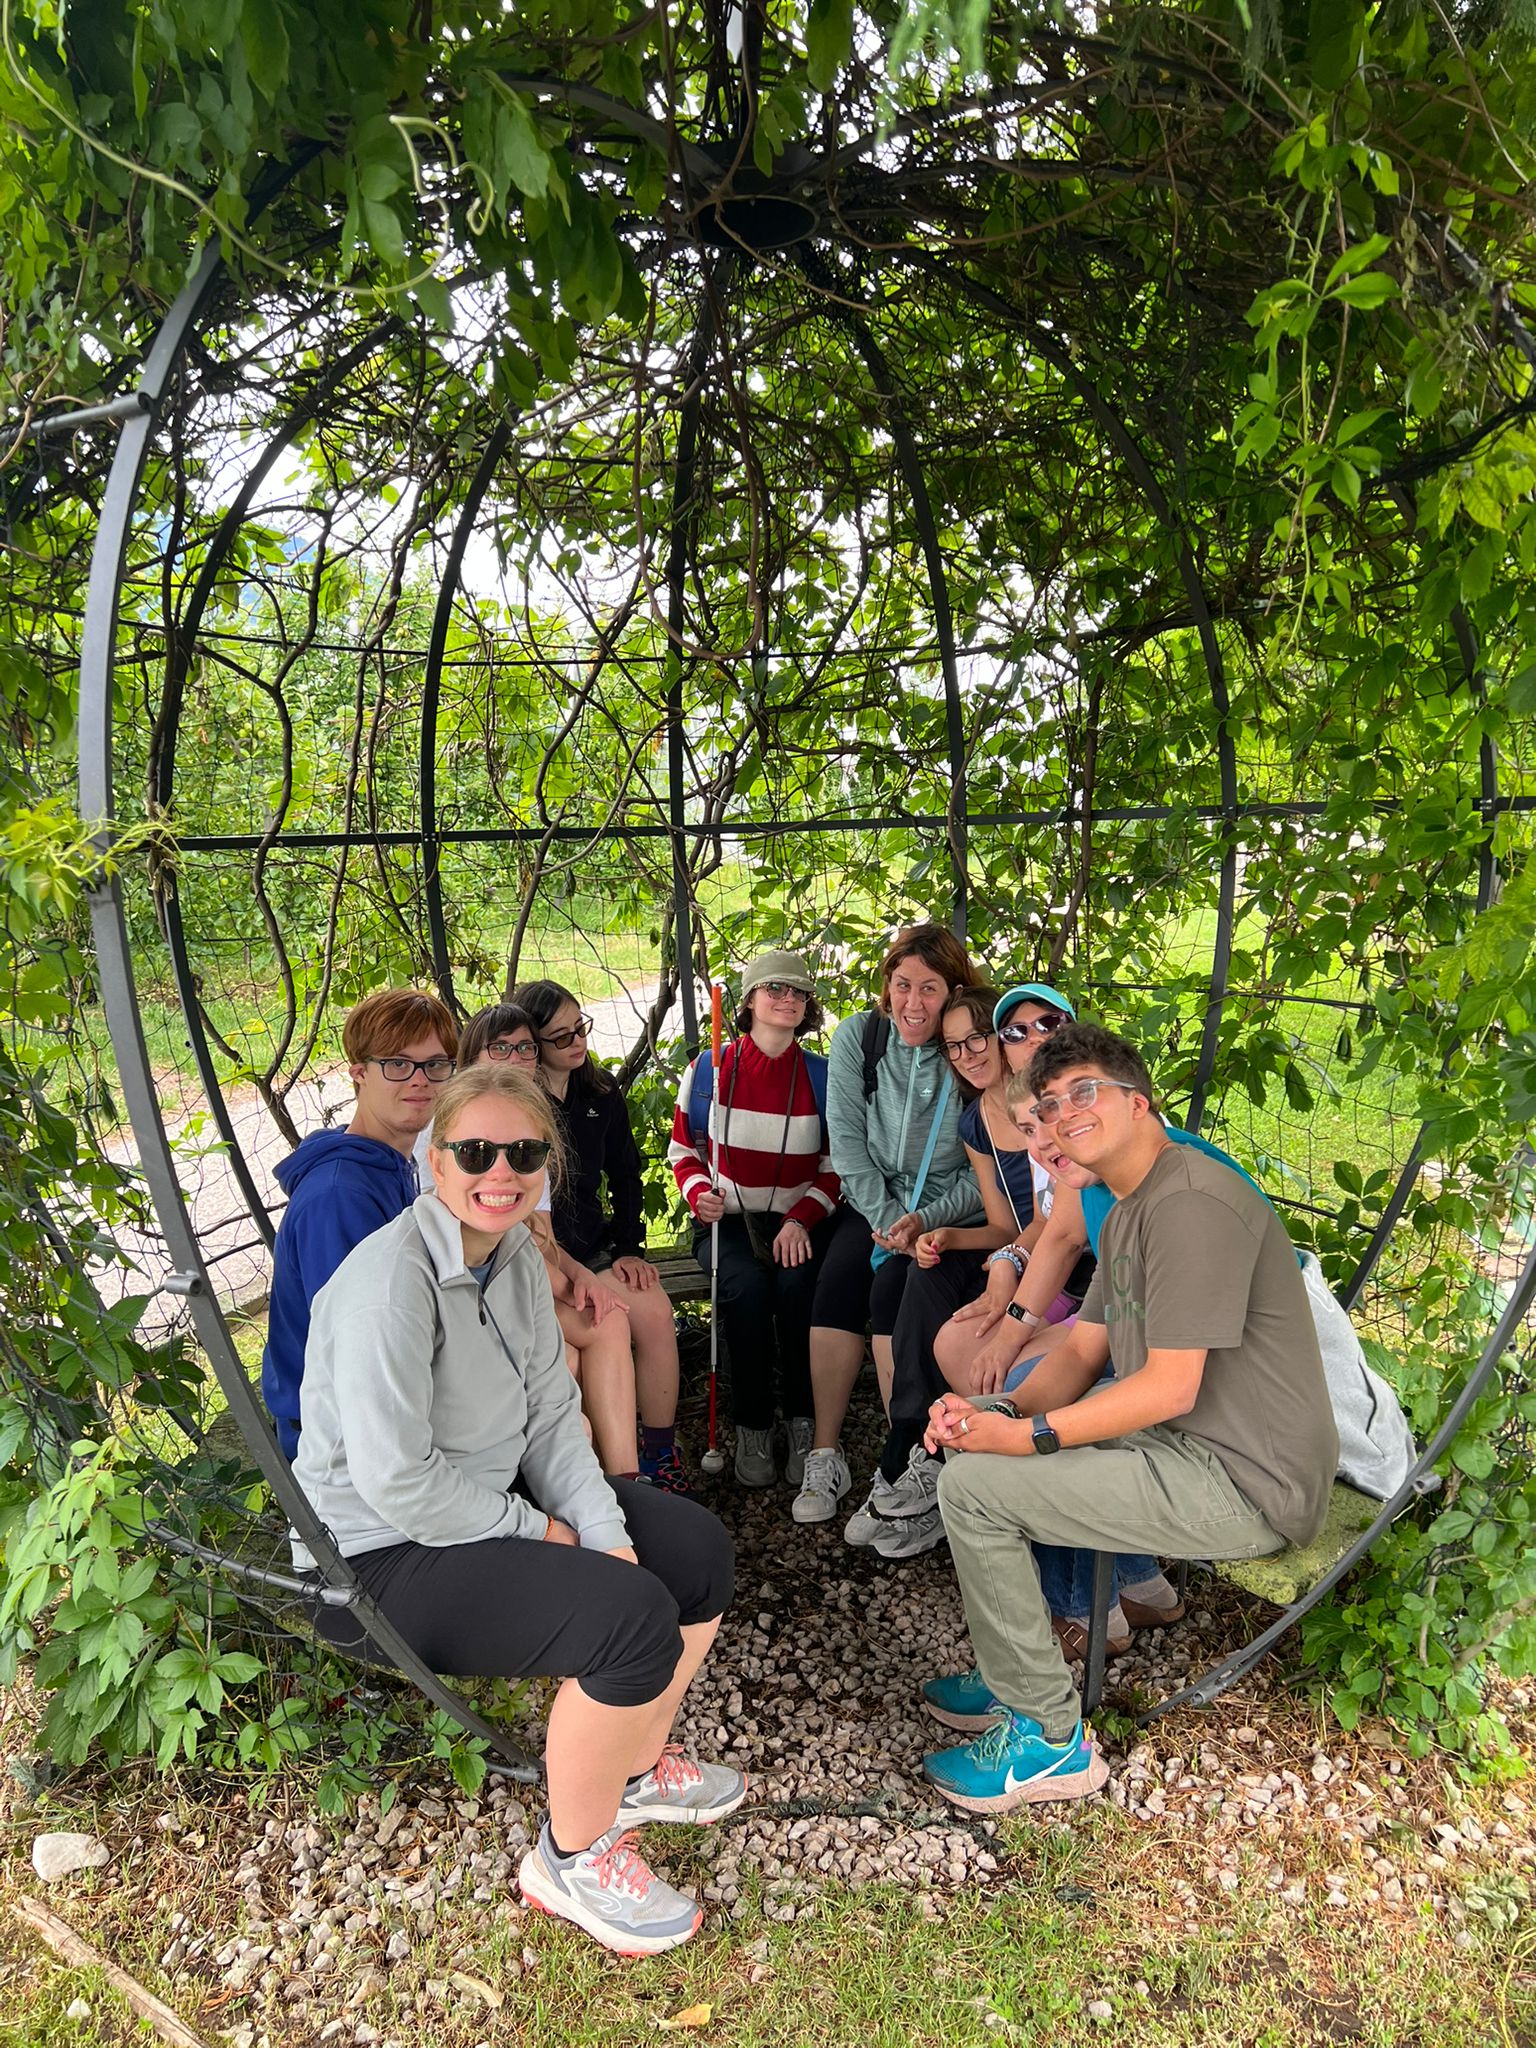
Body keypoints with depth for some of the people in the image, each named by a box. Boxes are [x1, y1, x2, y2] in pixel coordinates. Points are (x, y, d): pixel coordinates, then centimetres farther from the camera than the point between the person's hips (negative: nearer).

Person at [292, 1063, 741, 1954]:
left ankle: (634, 1766, 28)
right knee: (634, 1616, -25)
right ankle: (575, 1857, 1)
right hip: (381, 1557, -9)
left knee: (700, 1551, 6)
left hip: (496, 1503, 9)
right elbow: (396, 1480, -29)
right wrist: (537, 1533, -16)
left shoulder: (518, 1256, 0)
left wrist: (605, 1533, -10)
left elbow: (553, 1415, 3)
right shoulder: (392, 1280, -28)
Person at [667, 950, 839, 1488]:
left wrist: (801, 1219, -11)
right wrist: (699, 1195, -10)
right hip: (729, 1219, 0)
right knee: (747, 1286, -30)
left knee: (795, 1284, -31)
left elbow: (836, 1166, 5)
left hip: (800, 1220, 0)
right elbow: (683, 1151, 11)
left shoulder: (823, 1077, 5)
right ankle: (752, 1427, -13)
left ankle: (803, 1424, -13)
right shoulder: (708, 1070, 3)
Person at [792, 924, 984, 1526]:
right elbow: (847, 1140, -3)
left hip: (947, 1215, -2)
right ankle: (825, 1454, -15)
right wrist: (885, 1218, -11)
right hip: (872, 1204, 3)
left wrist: (923, 1220, -19)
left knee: (892, 1288, -28)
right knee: (836, 1280, -24)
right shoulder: (857, 1037, -1)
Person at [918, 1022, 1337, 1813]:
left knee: (973, 1485, -15)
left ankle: (1050, 1739, -1)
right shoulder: (1128, 1211, 15)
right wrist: (997, 1412, -8)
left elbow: (1169, 1389, -23)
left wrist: (1027, 1435, -20)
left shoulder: (1191, 1202, -20)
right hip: (1187, 1449, 11)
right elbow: (1082, 1350, 11)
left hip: (1246, 1482, -11)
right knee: (976, 1444, 15)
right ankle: (1018, 1674, 23)